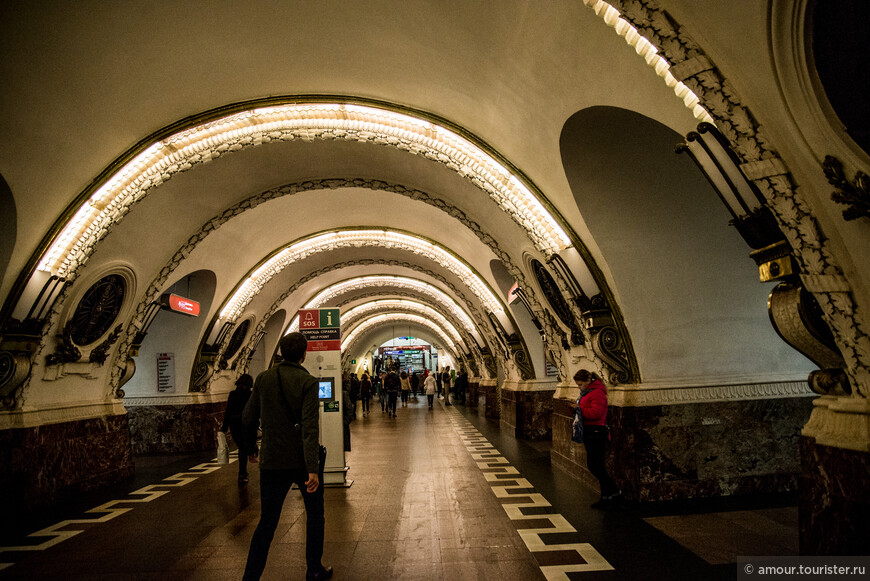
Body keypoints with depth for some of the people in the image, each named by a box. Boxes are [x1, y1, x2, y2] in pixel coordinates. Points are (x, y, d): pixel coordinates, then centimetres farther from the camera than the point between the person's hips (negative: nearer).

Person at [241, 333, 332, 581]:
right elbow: (310, 427, -20)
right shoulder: (308, 382, -12)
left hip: (272, 461, 3)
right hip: (302, 461, -2)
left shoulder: (263, 379, -1)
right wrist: (312, 469, -22)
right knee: (315, 515, 18)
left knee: (267, 521, 11)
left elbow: (248, 418, 4)